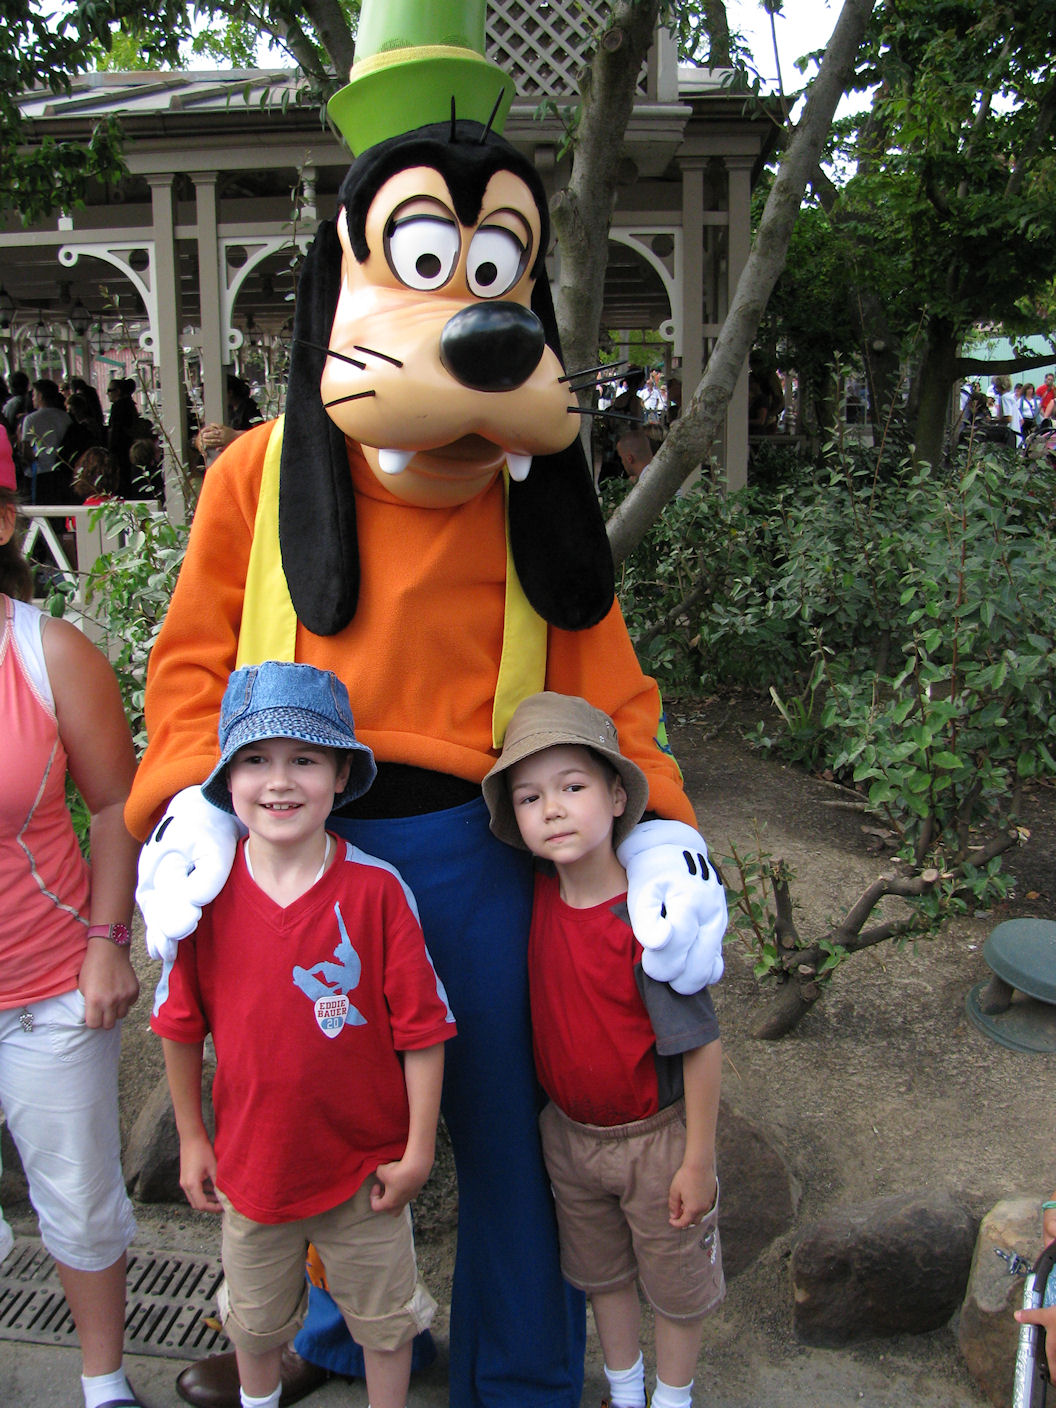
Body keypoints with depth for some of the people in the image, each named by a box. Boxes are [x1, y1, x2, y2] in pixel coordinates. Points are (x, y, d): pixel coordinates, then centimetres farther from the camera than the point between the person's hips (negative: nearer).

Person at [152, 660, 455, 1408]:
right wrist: (192, 1139, 5)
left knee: (385, 1319, 21)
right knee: (255, 1319, 28)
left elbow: (422, 1027, -14)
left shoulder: (376, 889, -20)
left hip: (365, 1164, -2)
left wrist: (418, 1152, -10)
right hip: (252, 1159, 3)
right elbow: (181, 1026, -1)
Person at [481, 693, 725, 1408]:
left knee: (675, 1284, 19)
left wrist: (698, 1161, -16)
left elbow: (702, 1044, -22)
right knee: (602, 1273, 26)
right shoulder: (540, 893, -13)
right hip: (570, 1133, 5)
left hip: (655, 1139, -5)